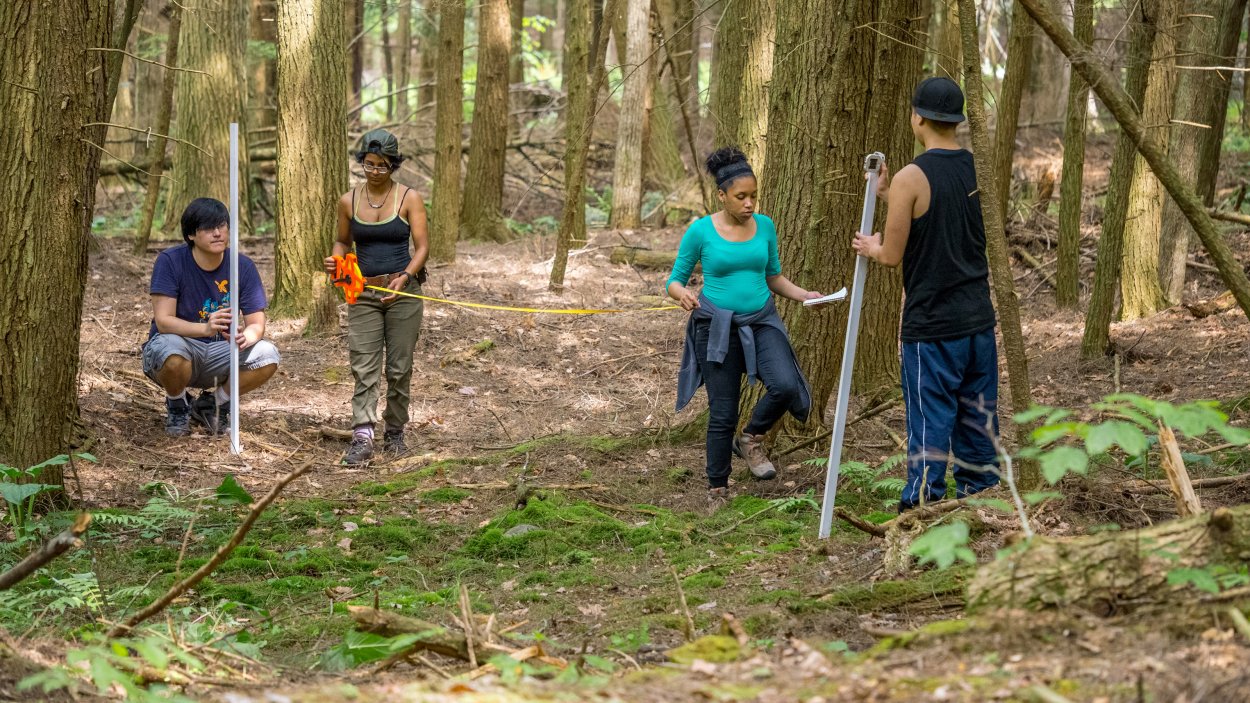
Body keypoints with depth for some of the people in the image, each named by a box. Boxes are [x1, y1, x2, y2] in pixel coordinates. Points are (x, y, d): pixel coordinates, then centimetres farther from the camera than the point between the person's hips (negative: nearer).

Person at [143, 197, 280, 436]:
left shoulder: (243, 266, -6)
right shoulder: (170, 261, -16)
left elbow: (257, 324, -8)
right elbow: (163, 321, -24)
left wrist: (245, 336, -35)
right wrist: (206, 328, -43)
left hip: (218, 354, 3)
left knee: (268, 357, -22)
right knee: (171, 349, -38)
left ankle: (211, 404, 6)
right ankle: (177, 407, -2)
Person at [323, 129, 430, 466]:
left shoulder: (409, 198, -3)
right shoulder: (349, 201, 4)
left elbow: (422, 246, -6)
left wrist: (405, 277, -22)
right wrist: (335, 259, -5)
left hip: (403, 291, -2)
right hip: (363, 293, 2)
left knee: (400, 368, 4)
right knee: (363, 367, -7)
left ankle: (394, 432, 18)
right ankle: (362, 436, -14)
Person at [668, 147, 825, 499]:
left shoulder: (764, 226, 2)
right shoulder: (701, 231, -9)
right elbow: (674, 281, -1)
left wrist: (803, 295, 0)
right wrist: (682, 293, -24)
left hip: (761, 321, 3)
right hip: (718, 327, -3)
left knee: (785, 385, -22)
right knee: (723, 413, 1)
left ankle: (751, 438, 5)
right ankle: (717, 489, 18)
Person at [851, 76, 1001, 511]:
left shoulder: (911, 178, -13)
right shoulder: (978, 168, 5)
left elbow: (893, 256, -10)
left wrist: (872, 248, 12)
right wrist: (888, 196, 17)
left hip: (932, 326, -6)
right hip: (979, 319, 6)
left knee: (930, 426, -1)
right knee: (979, 423, 11)